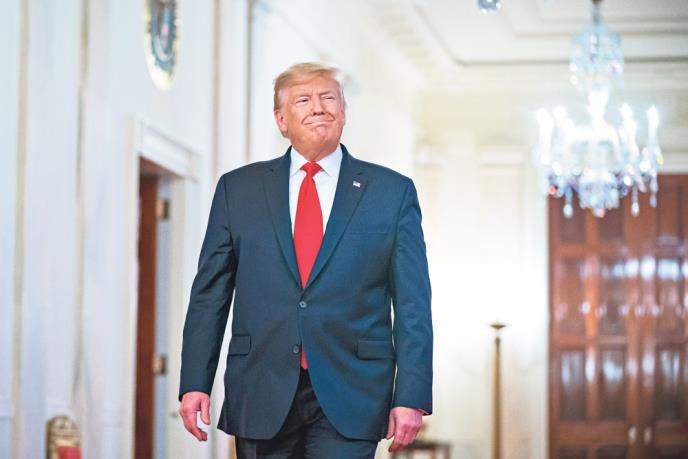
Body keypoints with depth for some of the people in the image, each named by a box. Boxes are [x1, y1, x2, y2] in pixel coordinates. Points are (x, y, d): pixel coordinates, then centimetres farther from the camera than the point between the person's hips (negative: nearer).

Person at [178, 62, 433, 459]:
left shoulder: (393, 192, 6)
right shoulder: (237, 189, 9)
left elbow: (412, 304, 2)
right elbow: (209, 295, 9)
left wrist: (411, 396, -5)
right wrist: (195, 382, 0)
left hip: (349, 399, -1)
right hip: (262, 395, 2)